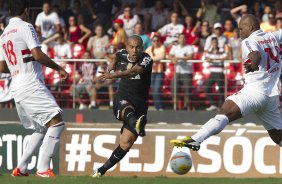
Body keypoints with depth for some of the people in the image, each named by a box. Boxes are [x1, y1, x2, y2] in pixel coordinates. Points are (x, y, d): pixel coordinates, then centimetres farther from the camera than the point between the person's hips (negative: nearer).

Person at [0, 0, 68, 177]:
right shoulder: (25, 27, -6)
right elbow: (37, 55, -16)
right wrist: (58, 68, -7)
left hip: (17, 89, 9)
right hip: (32, 86, -9)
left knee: (41, 129, 19)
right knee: (56, 122, -13)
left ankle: (21, 168, 15)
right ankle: (43, 168, -21)